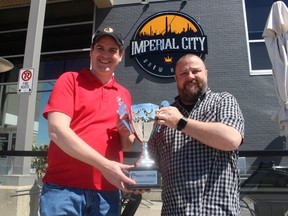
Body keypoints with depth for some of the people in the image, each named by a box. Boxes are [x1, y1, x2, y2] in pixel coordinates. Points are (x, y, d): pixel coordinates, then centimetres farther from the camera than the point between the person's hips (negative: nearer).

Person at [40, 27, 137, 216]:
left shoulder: (124, 94, 12)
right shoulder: (70, 80, 0)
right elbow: (57, 130, -13)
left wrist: (126, 132, -6)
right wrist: (104, 164, -18)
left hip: (107, 192, 4)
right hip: (64, 187, -4)